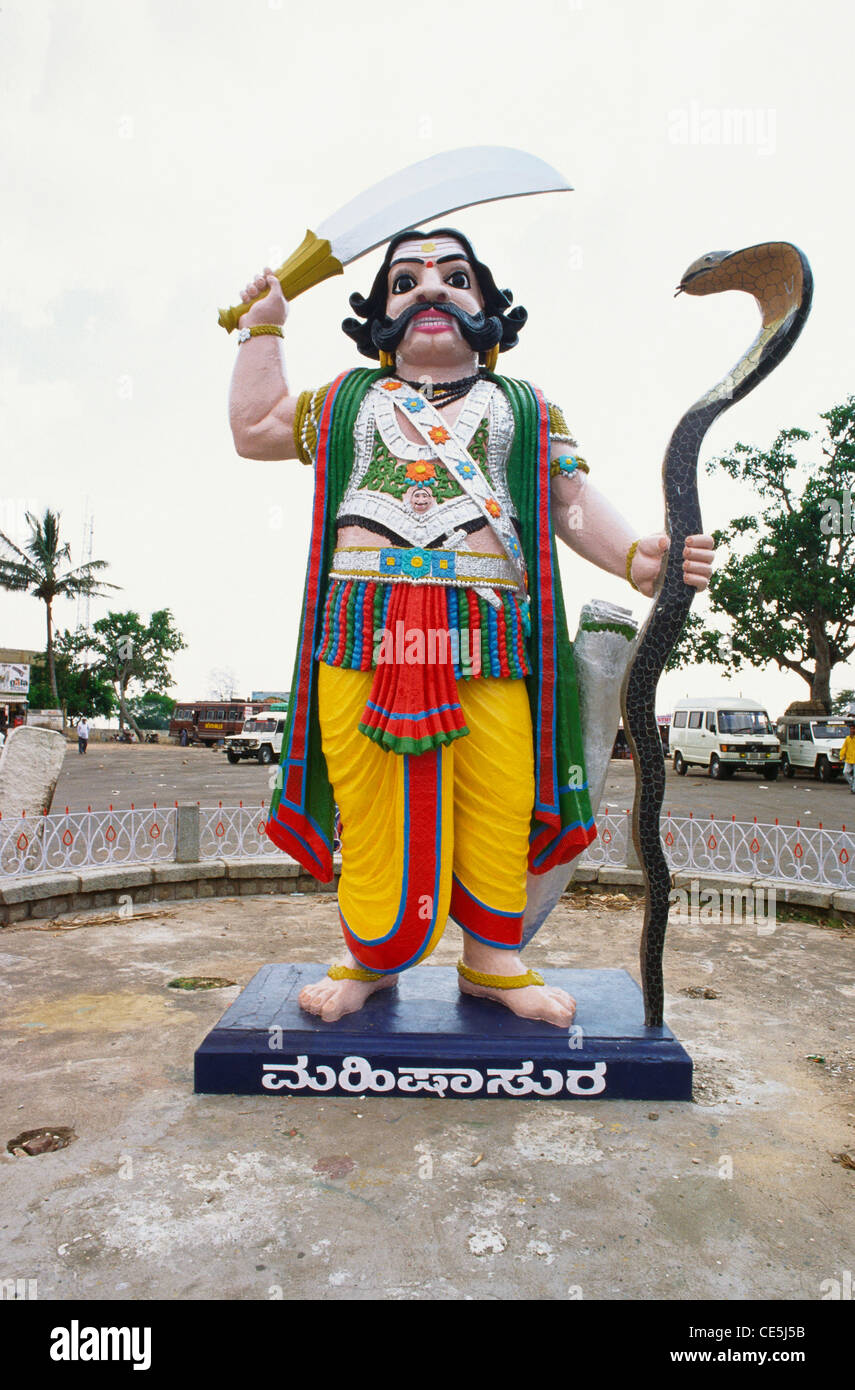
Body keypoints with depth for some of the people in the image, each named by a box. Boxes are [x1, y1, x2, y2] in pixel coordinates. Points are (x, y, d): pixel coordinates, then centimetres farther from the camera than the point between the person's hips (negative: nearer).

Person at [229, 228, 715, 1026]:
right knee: (370, 802, 2)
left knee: (495, 804, 0)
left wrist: (633, 557, -7)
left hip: (488, 638, 0)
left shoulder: (526, 409, 19)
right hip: (366, 631, 1)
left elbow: (571, 500, 10)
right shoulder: (346, 400, 23)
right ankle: (369, 958, 20)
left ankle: (493, 959, 19)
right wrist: (262, 329, 30)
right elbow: (253, 430, 28)